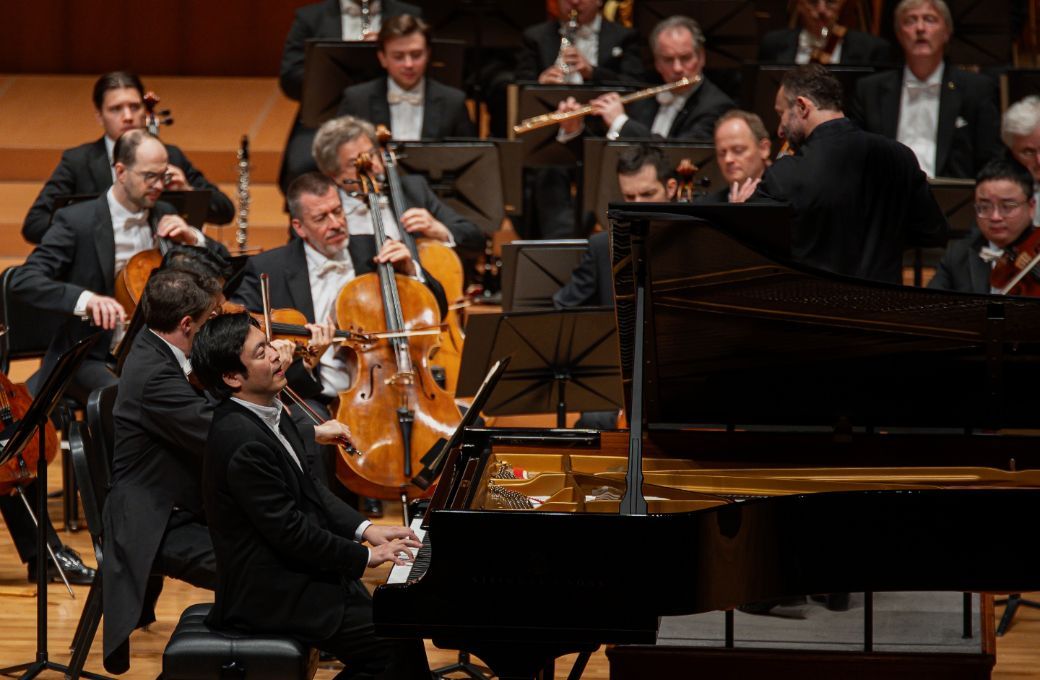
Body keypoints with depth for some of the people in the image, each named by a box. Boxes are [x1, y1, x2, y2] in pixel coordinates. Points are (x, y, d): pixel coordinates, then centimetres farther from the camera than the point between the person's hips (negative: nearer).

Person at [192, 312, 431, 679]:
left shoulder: (266, 412, 6)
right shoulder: (243, 442, -25)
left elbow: (306, 489, 17)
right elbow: (289, 531, -22)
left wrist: (365, 528, 4)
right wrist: (365, 556, -11)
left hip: (290, 575, 10)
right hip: (270, 598, -10)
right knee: (400, 647, -12)